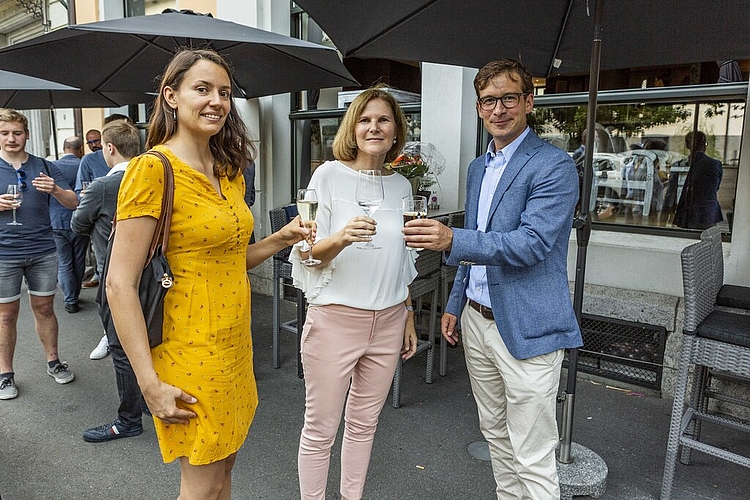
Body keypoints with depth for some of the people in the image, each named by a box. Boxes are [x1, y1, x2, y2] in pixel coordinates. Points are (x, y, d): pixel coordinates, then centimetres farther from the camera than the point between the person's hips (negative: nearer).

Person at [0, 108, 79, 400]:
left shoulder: (44, 167, 4)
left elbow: (73, 203, -1)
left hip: (43, 251, 1)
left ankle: (53, 362, 24)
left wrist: (55, 189, -21)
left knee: (44, 308, 11)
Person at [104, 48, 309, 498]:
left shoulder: (230, 173, 9)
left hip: (235, 346, 7)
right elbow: (120, 283, -18)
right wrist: (151, 383, -20)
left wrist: (280, 239, 1)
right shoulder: (153, 168, -15)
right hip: (189, 355, -7)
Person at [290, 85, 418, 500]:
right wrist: (342, 238, -28)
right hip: (334, 319, -4)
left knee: (364, 423, 16)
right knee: (321, 429, 6)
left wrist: (409, 319, 17)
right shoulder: (329, 175, -6)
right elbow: (304, 254, -8)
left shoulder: (401, 185, 8)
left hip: (387, 322, 4)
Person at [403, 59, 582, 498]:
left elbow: (531, 243, -23)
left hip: (526, 329, -8)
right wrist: (456, 304, 19)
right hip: (477, 320, 8)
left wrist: (451, 240, -34)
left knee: (533, 463, 2)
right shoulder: (478, 167, 14)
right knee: (496, 437, 21)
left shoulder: (555, 166, -12)